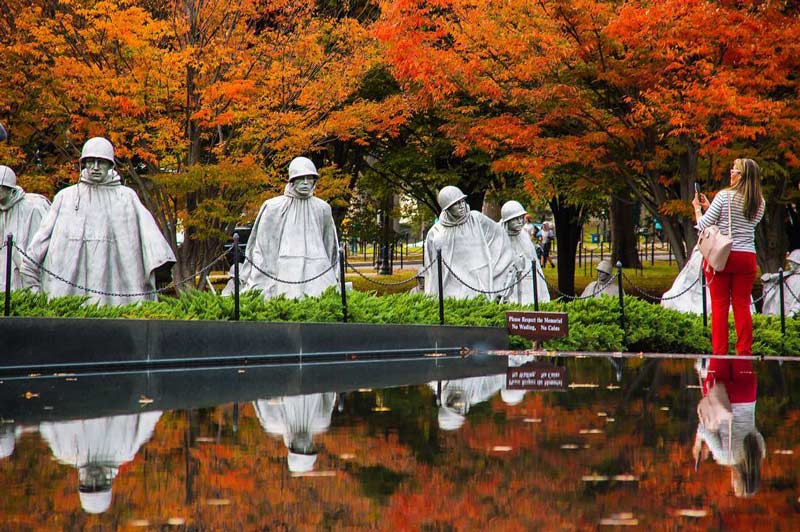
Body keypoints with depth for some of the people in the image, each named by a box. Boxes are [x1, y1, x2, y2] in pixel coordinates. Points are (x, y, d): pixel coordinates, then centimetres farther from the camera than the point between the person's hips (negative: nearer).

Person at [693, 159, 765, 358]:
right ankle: (744, 352, 8)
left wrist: (697, 208, 13)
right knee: (742, 305, 8)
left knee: (719, 305, 2)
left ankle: (719, 351, 2)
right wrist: (709, 206, 19)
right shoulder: (760, 203, 5)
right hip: (746, 258, 3)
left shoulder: (725, 196, -9)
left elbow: (703, 225, -8)